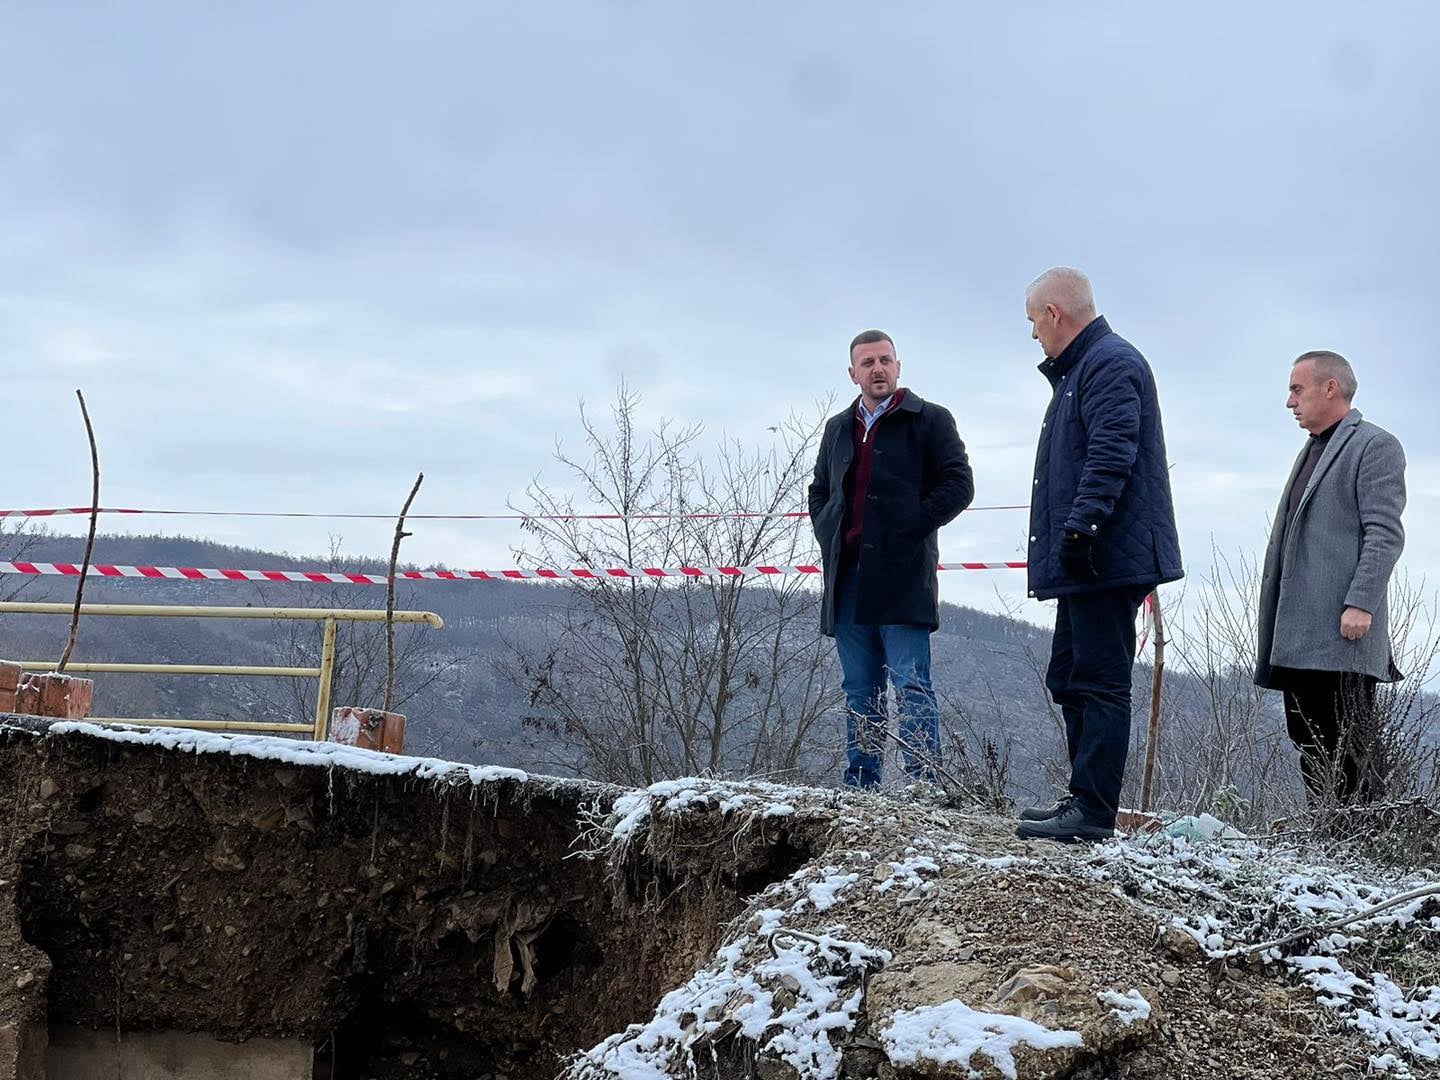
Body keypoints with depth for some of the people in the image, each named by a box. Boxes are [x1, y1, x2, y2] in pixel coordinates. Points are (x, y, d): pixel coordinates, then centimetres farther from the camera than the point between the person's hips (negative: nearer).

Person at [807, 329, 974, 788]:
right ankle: (860, 787, 13)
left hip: (902, 574, -6)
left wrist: (911, 526, -10)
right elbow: (818, 490, 29)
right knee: (860, 692, 9)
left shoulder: (929, 420, 3)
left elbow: (958, 484, -3)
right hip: (847, 575, 6)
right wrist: (828, 536, 12)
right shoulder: (838, 428, 20)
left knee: (911, 688, -9)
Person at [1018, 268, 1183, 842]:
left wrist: (1080, 525, -28)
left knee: (1099, 683, -9)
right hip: (1087, 561, 11)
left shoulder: (1111, 363, -11)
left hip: (1106, 558, -11)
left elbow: (1111, 454, -23)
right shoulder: (1079, 369, 22)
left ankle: (1092, 811, -8)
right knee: (1070, 681, 15)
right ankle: (1084, 800, 22)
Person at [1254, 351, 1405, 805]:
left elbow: (1385, 534, -11)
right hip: (1300, 638, 9)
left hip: (1343, 632, -9)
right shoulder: (1311, 451, 25)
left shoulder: (1374, 446, -2)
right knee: (1311, 744, 7)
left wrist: (1360, 605, -20)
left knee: (1349, 747, -8)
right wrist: (1277, 624, 18)